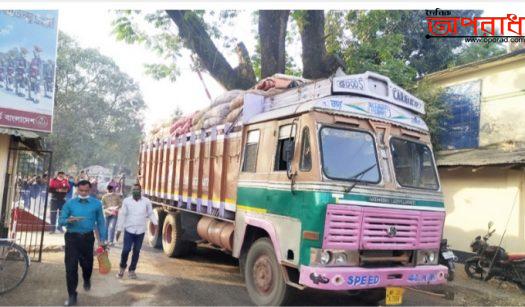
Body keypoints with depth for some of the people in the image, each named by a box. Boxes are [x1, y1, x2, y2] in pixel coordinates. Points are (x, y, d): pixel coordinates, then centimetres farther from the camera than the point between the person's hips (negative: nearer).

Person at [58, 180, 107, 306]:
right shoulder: (70, 203, -2)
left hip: (87, 238, 1)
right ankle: (72, 296, 10)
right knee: (71, 267, -2)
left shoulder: (96, 204, -2)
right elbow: (61, 220, 0)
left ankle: (87, 280, 49)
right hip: (72, 237, 0)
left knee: (87, 263, 13)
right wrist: (69, 220, -24)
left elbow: (100, 222, 3)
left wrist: (102, 239, 1)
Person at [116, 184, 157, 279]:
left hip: (140, 231, 1)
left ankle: (131, 270, 26)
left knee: (136, 251, 10)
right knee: (126, 250, -3)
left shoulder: (146, 201, -3)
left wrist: (156, 223, -13)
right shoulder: (126, 201, -5)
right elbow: (122, 215, -1)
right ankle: (122, 267, 23)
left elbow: (150, 214, 4)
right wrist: (119, 229, -2)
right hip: (129, 230, -1)